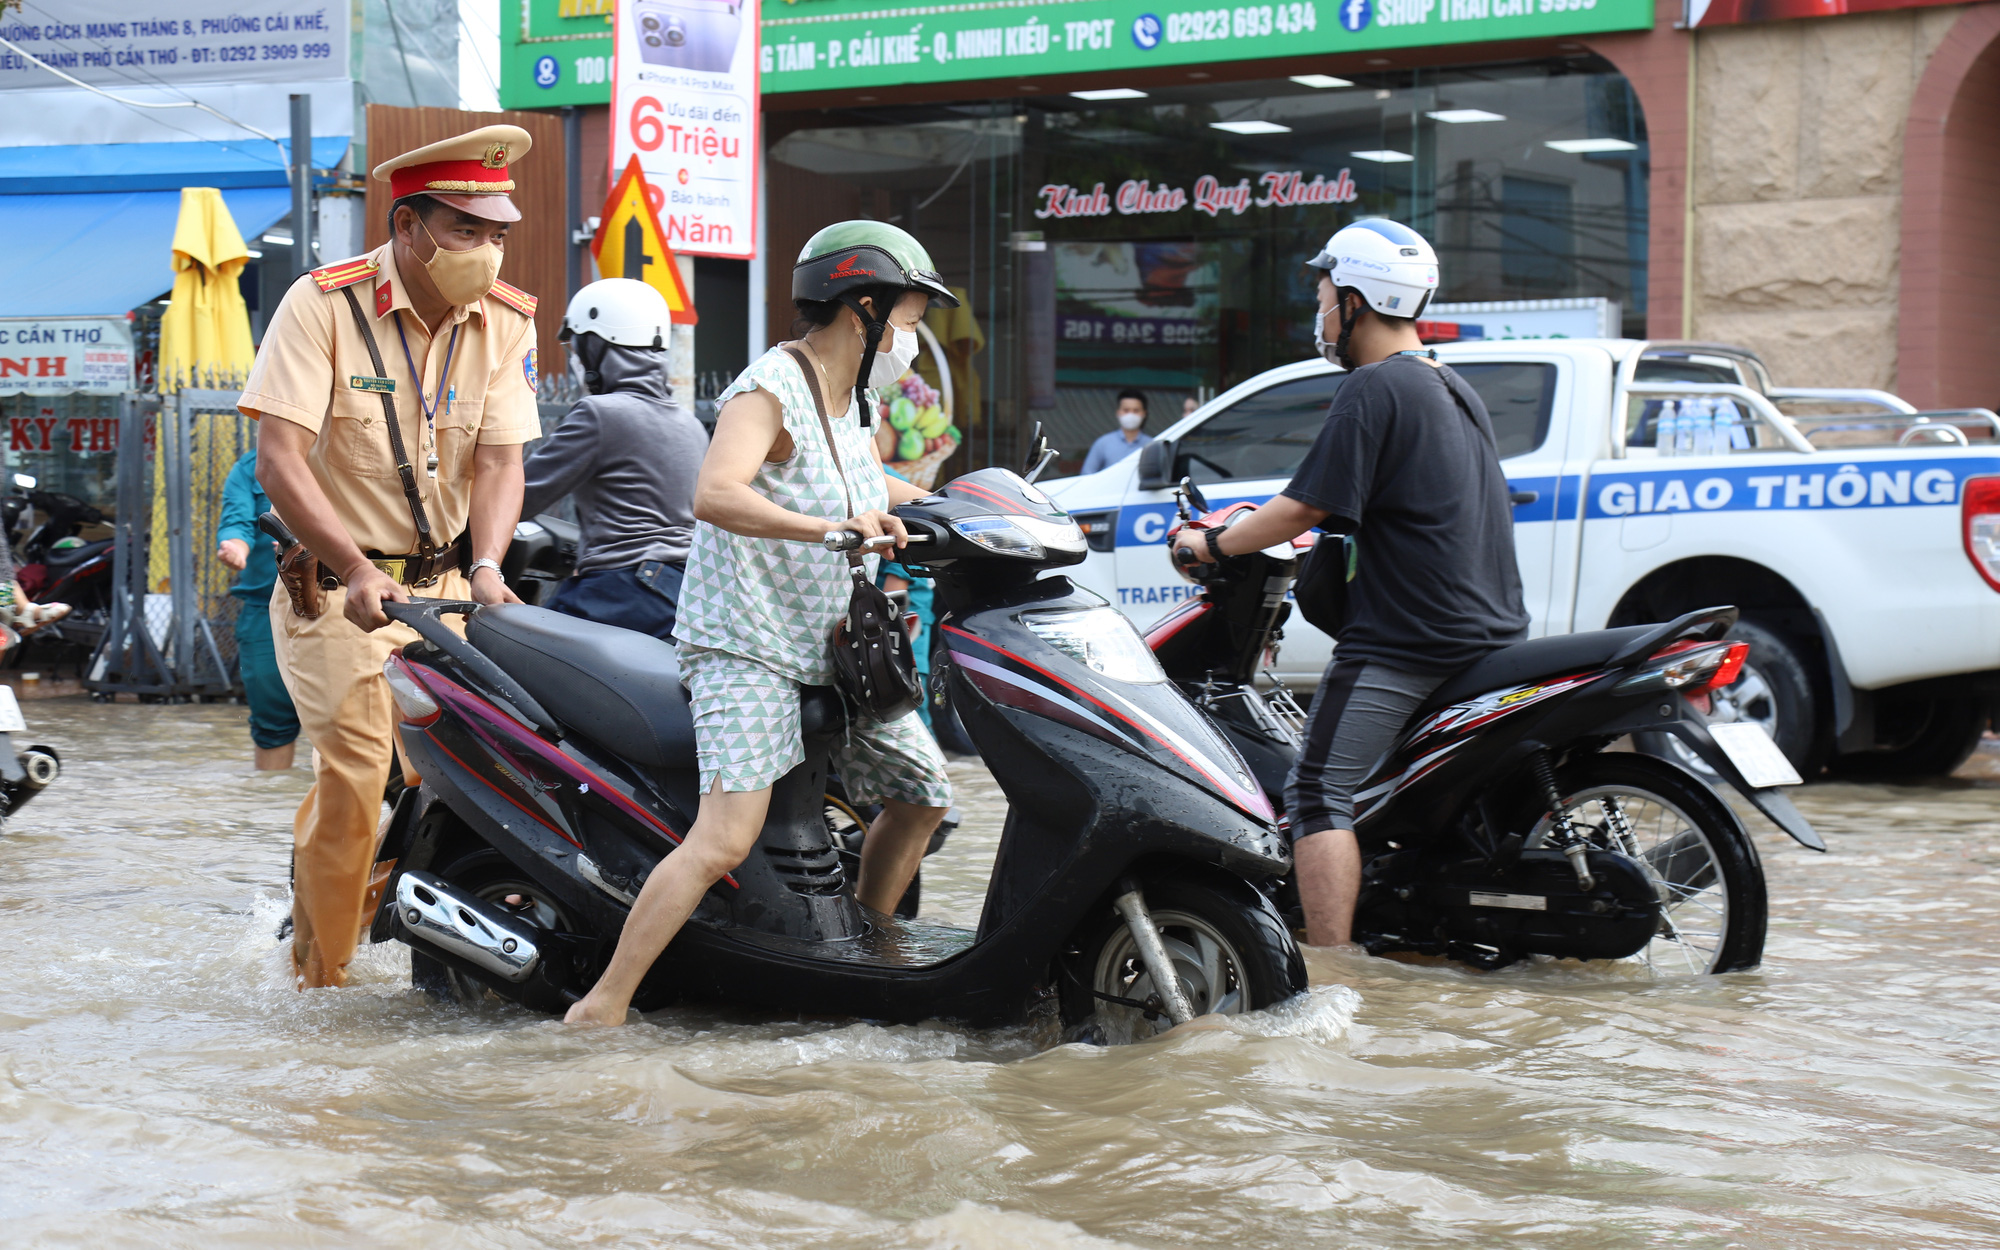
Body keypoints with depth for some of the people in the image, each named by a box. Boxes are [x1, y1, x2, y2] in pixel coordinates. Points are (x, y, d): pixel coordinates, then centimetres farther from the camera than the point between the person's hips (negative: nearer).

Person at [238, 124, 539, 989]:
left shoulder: (506, 322, 1)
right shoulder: (323, 304, -13)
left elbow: (500, 459, -3)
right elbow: (279, 460, -18)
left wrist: (486, 567, -21)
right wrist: (357, 571, -29)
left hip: (445, 581, 4)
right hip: (333, 589, -4)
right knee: (358, 772, -12)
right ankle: (322, 976, 3)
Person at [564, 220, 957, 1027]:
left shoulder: (846, 401, 13)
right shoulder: (771, 388, -16)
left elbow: (871, 491, 34)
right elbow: (714, 494, -34)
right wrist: (830, 528, -44)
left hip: (831, 649, 10)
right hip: (747, 648, -10)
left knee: (922, 792, 16)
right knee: (726, 838, -22)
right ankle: (600, 1008, -20)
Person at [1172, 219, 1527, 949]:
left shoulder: (1374, 388, -11)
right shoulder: (1456, 391, 18)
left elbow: (1307, 506, -14)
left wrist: (1213, 545, -1)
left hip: (1403, 641, -10)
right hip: (1491, 634, 10)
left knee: (1320, 792, -13)